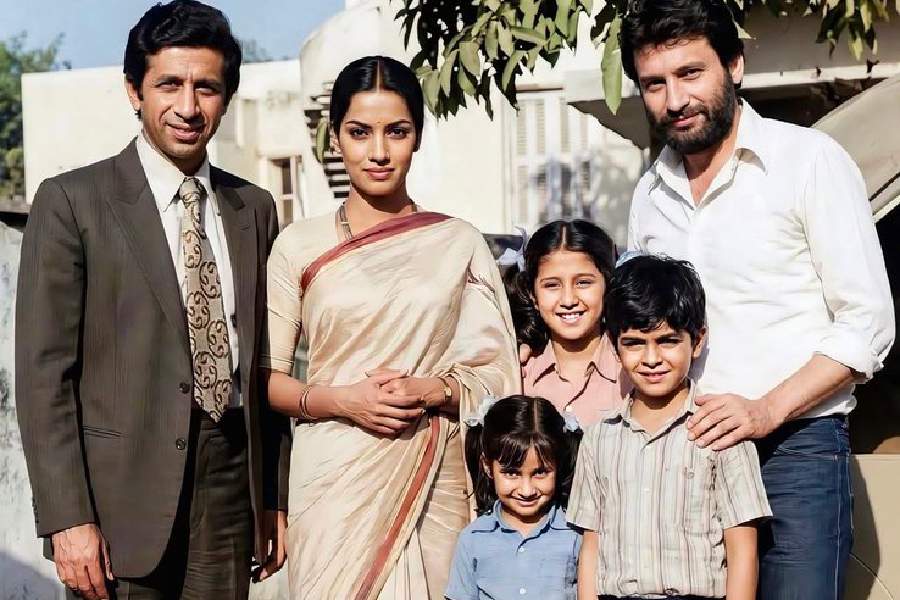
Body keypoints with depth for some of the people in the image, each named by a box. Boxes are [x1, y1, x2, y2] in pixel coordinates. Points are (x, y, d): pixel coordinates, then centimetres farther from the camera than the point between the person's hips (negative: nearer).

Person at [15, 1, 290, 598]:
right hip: (122, 491, -4)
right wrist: (68, 519, -13)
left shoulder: (254, 209, 10)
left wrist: (276, 498, 11)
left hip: (230, 487, 4)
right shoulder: (72, 202, -4)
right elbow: (43, 371, -7)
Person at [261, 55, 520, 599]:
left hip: (437, 482, 1)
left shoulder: (460, 244, 5)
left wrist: (434, 390, -13)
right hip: (334, 479, -1)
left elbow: (495, 374, 6)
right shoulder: (300, 246, 3)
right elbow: (265, 376, 3)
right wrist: (341, 399, -13)